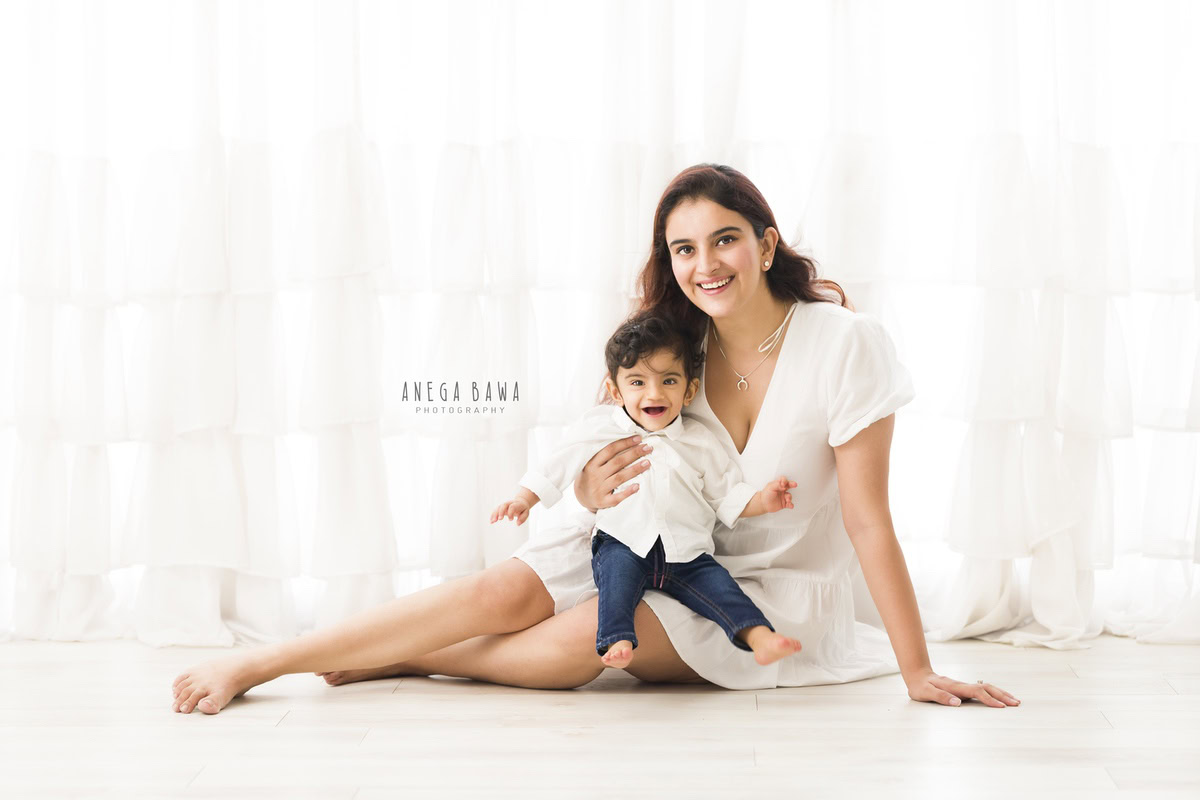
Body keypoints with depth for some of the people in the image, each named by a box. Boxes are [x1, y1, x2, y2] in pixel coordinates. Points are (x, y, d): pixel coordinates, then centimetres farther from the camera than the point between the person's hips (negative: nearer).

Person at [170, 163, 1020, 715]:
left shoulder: (845, 344, -19)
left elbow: (868, 518, -18)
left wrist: (920, 673, -18)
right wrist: (594, 488, -23)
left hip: (775, 593, -4)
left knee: (589, 636, -30)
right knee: (504, 591, -19)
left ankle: (401, 660, -11)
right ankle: (260, 662, -16)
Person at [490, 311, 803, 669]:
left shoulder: (700, 441, 7)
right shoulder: (600, 429, 5)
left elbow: (727, 495, 11)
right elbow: (557, 467, 14)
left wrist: (763, 500, -6)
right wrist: (524, 500, 5)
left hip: (686, 553, 1)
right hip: (624, 544, -1)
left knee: (718, 583, -21)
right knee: (617, 567, -32)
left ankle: (760, 638, -32)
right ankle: (615, 640, -45)